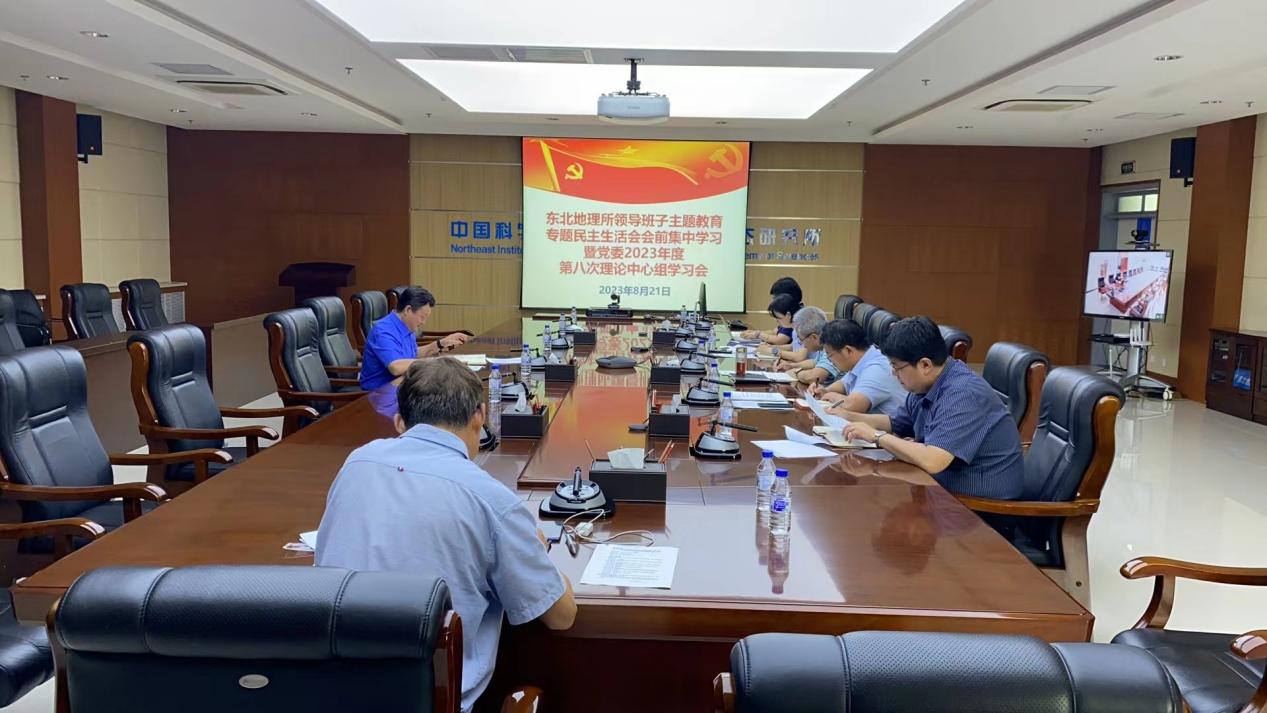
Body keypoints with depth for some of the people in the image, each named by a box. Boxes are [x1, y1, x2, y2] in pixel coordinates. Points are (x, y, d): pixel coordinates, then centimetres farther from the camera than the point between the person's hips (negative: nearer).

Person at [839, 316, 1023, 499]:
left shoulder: (963, 395, -25)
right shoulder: (926, 386, 4)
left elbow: (932, 461, -35)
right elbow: (895, 424, 22)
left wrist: (876, 436, -22)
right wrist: (846, 416, 8)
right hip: (946, 486, 8)